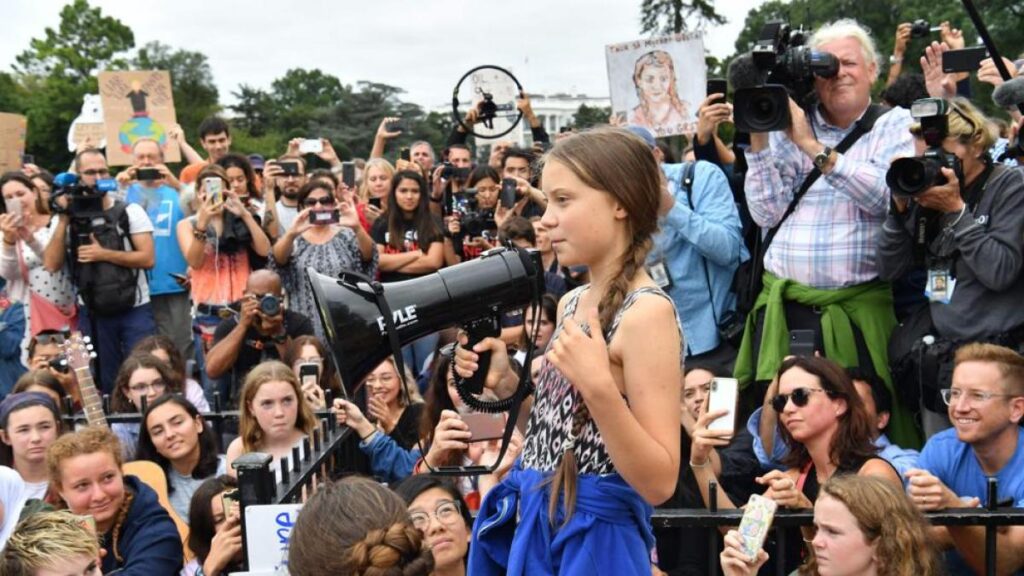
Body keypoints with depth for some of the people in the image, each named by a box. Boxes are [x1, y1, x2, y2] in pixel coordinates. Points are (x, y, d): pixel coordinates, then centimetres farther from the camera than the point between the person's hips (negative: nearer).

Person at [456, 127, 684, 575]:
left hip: (594, 538, -7)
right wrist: (507, 383, 0)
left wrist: (600, 387, -29)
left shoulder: (647, 312, -17)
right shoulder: (572, 303, 6)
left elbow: (659, 483, -20)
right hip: (535, 526, 7)